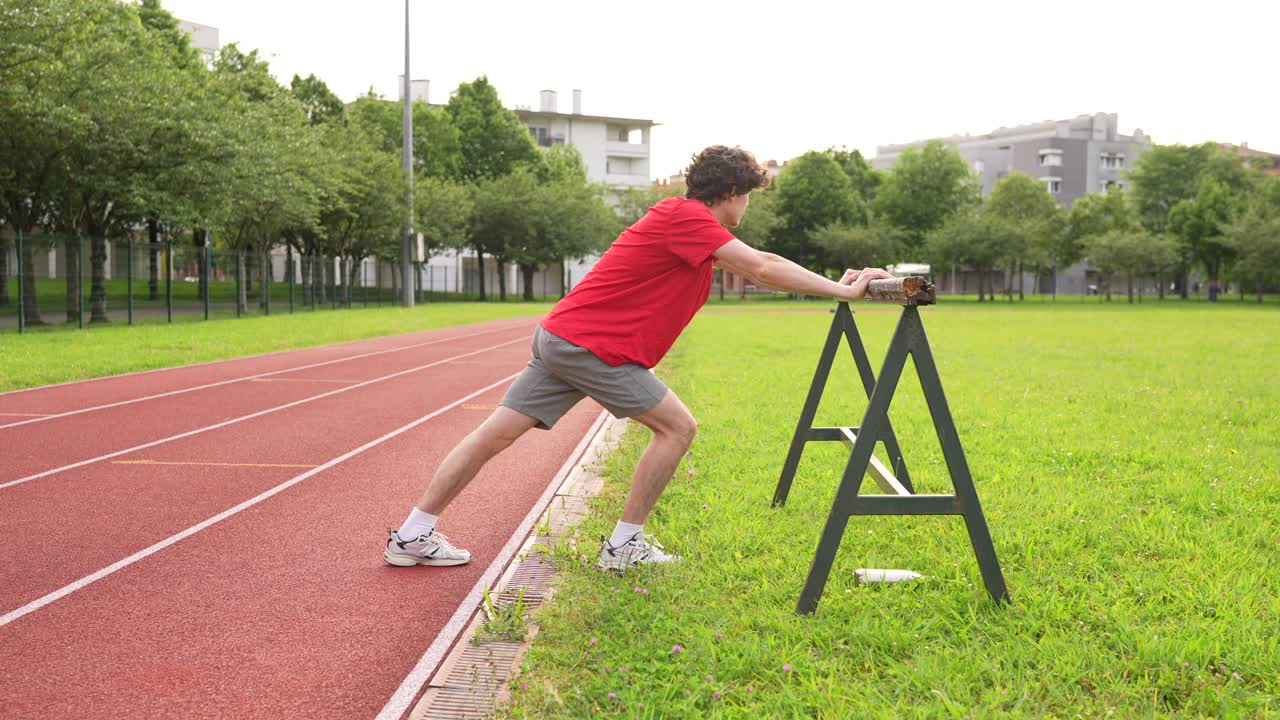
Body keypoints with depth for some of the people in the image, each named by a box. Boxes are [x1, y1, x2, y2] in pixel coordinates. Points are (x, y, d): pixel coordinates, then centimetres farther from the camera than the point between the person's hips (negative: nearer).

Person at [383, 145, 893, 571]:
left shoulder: (689, 225, 18)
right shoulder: (686, 218, -12)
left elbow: (758, 264, 22)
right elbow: (762, 270, -17)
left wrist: (837, 285, 18)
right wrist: (840, 291, -11)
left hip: (562, 338, 10)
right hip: (592, 344, -10)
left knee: (497, 435, 8)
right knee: (677, 426, 0)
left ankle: (412, 536, 12)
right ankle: (623, 545, 6)